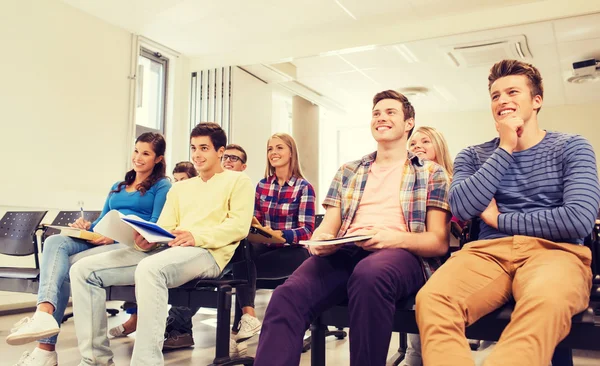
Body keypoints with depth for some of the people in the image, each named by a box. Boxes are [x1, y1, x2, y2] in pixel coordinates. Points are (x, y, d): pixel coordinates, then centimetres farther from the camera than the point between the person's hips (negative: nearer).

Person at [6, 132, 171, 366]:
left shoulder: (162, 187, 5)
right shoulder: (117, 187, 28)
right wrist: (87, 227, 1)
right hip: (98, 241, 7)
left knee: (66, 266, -25)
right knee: (55, 242, -24)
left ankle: (46, 347, -22)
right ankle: (44, 314, -42)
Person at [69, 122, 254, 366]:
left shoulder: (238, 181, 11)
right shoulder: (180, 187, 29)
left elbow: (239, 225, -4)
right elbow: (163, 228, 17)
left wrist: (198, 236, -20)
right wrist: (146, 240, -7)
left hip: (207, 253, -7)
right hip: (167, 250, 7)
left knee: (149, 269, -40)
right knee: (84, 270, -8)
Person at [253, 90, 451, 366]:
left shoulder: (431, 173, 15)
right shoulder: (348, 171, 26)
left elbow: (439, 242, 7)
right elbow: (328, 226, 20)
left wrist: (396, 238, -14)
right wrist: (319, 240, -7)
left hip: (402, 254, -2)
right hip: (344, 253, 3)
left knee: (369, 274, -41)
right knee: (287, 295, -30)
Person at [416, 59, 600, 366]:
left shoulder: (571, 147, 11)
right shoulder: (472, 156, 17)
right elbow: (462, 209, -4)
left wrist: (499, 219, 0)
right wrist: (505, 149, -1)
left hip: (552, 251, -1)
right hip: (488, 252, 2)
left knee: (546, 301, -40)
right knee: (431, 299, -33)